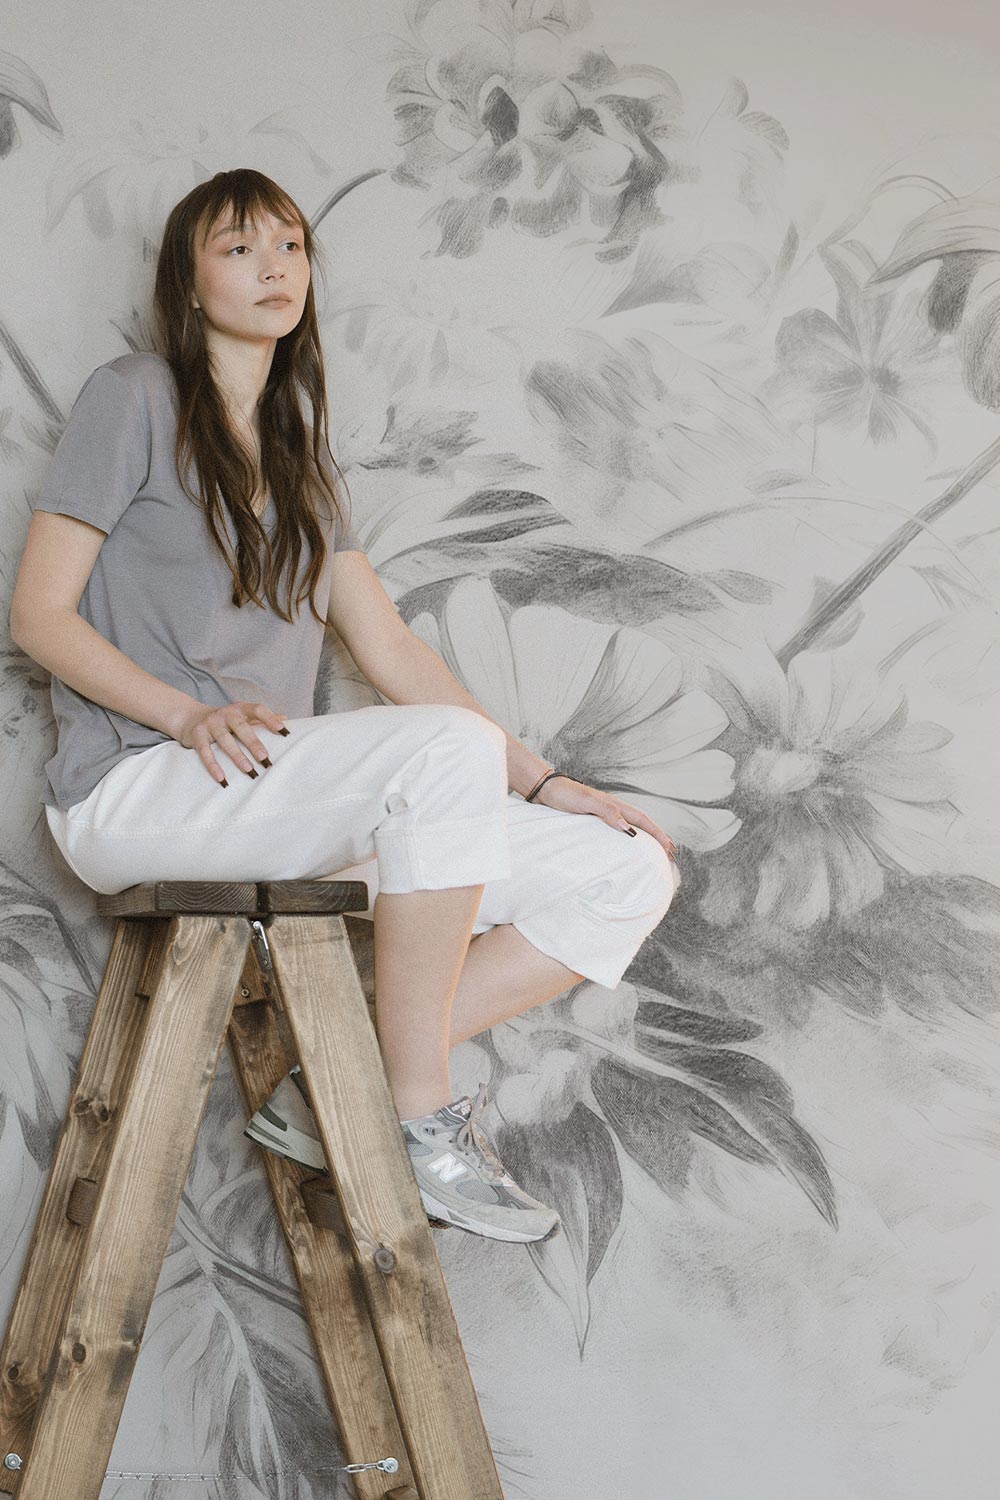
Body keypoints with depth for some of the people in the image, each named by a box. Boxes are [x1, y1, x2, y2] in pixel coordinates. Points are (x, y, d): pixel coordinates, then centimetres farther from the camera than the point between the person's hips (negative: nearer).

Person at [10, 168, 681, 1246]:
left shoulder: (300, 457, 22)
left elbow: (390, 650, 17)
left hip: (275, 809, 7)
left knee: (632, 875, -8)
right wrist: (190, 714, -20)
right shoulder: (135, 398, 3)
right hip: (131, 788, -7)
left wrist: (541, 783, 7)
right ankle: (420, 1123, -24)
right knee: (450, 745, -34)